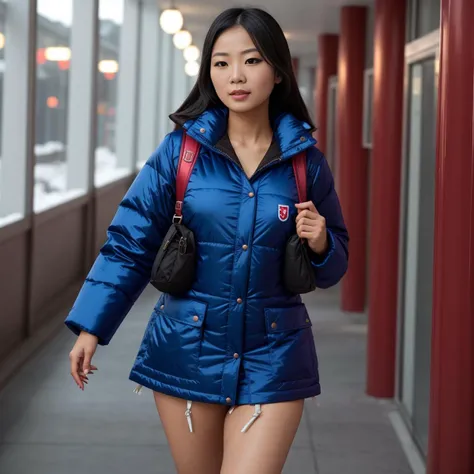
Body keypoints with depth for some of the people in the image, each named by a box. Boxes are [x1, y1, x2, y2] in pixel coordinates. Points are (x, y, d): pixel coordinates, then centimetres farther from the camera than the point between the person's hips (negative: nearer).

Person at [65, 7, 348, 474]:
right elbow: (130, 244, 1)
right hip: (189, 349, 1)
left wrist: (320, 245, -11)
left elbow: (332, 270, 11)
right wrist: (90, 326, -4)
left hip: (271, 356, 0)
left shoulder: (305, 160, 0)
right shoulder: (181, 150, -3)